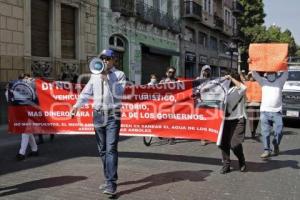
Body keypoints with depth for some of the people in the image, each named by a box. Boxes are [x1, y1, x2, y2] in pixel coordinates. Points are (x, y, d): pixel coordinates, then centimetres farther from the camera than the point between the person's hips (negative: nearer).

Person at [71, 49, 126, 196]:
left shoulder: (119, 75, 1)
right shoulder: (95, 75, 12)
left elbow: (118, 93, -13)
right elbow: (86, 93, 7)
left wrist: (106, 78, -15)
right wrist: (77, 105, -7)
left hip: (113, 115, -5)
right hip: (98, 115, 5)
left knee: (111, 149, -13)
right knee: (102, 150, 11)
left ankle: (111, 184, -14)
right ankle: (108, 179, 23)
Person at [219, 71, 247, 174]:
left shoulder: (239, 89, 2)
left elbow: (243, 87, -22)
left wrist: (231, 78, -16)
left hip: (238, 120, -5)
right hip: (226, 119, 5)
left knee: (234, 144, -13)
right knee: (223, 143, 1)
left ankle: (242, 162, 15)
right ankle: (226, 165, 14)